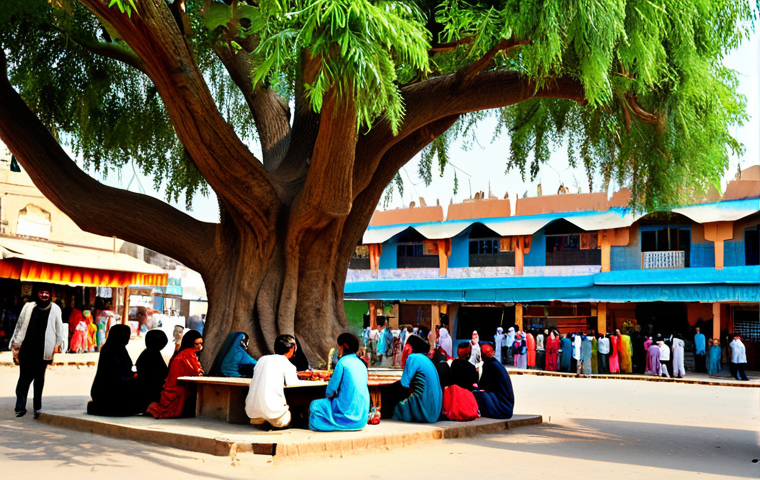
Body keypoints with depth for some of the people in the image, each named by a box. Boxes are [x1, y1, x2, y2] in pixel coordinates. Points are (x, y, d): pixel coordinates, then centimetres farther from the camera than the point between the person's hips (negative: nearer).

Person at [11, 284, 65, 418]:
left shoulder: (55, 309, 6)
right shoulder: (28, 307, 8)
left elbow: (59, 329, 8)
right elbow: (20, 325, 10)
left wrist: (57, 346, 5)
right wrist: (16, 345, 7)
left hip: (43, 350, 0)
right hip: (26, 349, 0)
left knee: (39, 378, 8)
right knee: (24, 377, -2)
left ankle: (37, 407, 17)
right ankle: (20, 407, 1)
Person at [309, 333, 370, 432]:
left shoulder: (343, 362, -10)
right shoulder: (361, 363, 10)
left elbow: (330, 391, -6)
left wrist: (330, 394, 13)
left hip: (348, 415, -7)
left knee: (315, 405, 11)